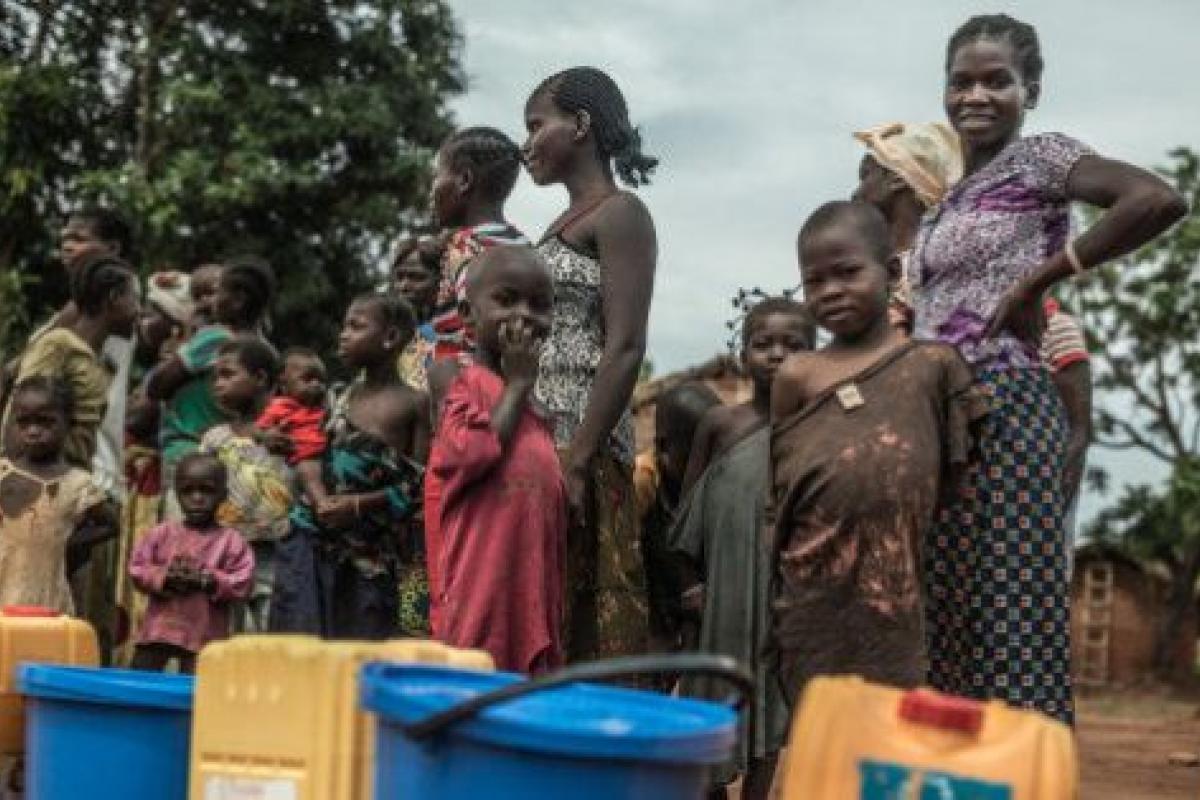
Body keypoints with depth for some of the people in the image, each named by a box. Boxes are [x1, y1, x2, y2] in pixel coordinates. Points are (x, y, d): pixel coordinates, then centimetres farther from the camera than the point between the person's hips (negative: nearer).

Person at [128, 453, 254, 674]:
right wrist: (164, 577, -14)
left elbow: (242, 583, -7)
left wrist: (207, 580, -18)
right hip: (159, 626, 3)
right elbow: (137, 568, 5)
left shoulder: (231, 541, -3)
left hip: (204, 632, -3)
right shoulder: (162, 534, 5)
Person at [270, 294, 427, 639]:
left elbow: (419, 486, -8)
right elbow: (314, 459, 10)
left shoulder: (413, 404, -5)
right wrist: (322, 500, -10)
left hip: (373, 551, -4)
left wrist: (359, 504, -15)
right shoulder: (344, 396, 10)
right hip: (315, 540, 4)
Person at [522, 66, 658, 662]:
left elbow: (625, 349, -14)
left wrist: (577, 461, -21)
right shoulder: (561, 226, 22)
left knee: (582, 620, -9)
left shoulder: (619, 213, -4)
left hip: (581, 444, -8)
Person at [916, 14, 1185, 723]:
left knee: (1005, 601, -10)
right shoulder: (947, 204, 22)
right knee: (945, 605, 6)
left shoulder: (1037, 158, 0)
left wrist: (1039, 280, -13)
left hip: (1001, 405, -8)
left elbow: (1160, 200, -17)